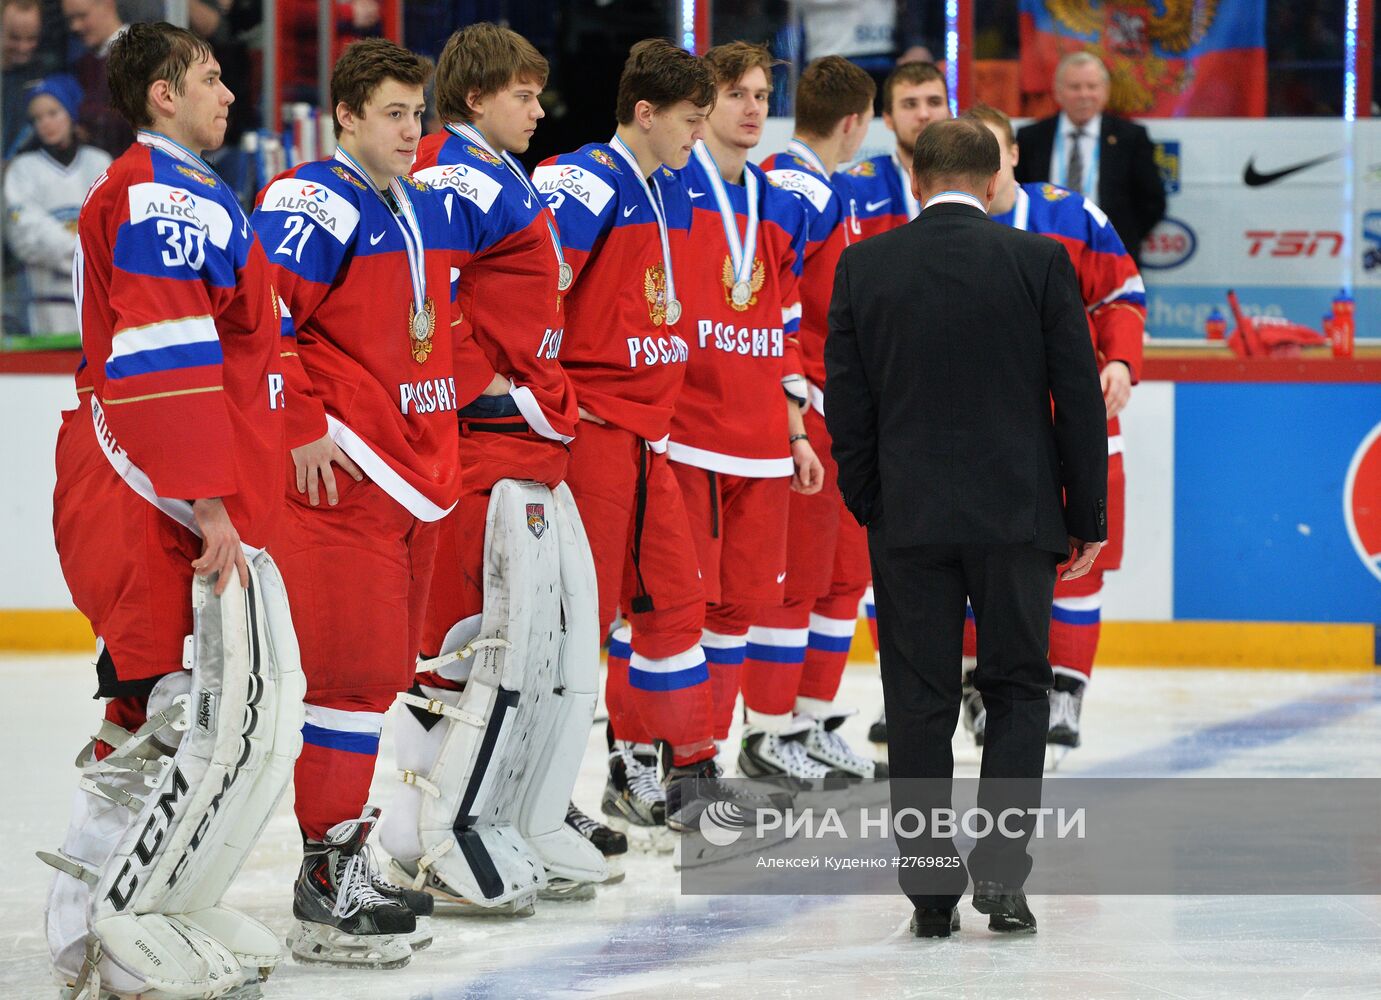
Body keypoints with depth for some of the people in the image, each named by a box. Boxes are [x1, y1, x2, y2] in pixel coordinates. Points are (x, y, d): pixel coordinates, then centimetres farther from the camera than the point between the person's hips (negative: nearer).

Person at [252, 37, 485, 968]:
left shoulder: (428, 210, 17)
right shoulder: (314, 203, -12)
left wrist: (465, 381, 19)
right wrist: (302, 429, -19)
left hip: (418, 470, 9)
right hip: (342, 472, -9)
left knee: (382, 671, 12)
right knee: (354, 670, -10)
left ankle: (345, 856, 21)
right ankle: (327, 887, -6)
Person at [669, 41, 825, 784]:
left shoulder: (780, 210, 16)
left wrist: (795, 434, 19)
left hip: (759, 443, 7)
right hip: (680, 434, -6)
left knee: (744, 595, 10)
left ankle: (711, 742, 21)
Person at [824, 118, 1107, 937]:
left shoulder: (863, 266, 1)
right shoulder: (1039, 262, -3)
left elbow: (846, 403, 4)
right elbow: (1079, 397, -2)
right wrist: (1088, 516, 6)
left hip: (908, 517, 1)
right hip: (1016, 514, -1)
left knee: (920, 703, 6)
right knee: (1017, 688, 10)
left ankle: (930, 886, 5)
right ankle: (1001, 868, -2)